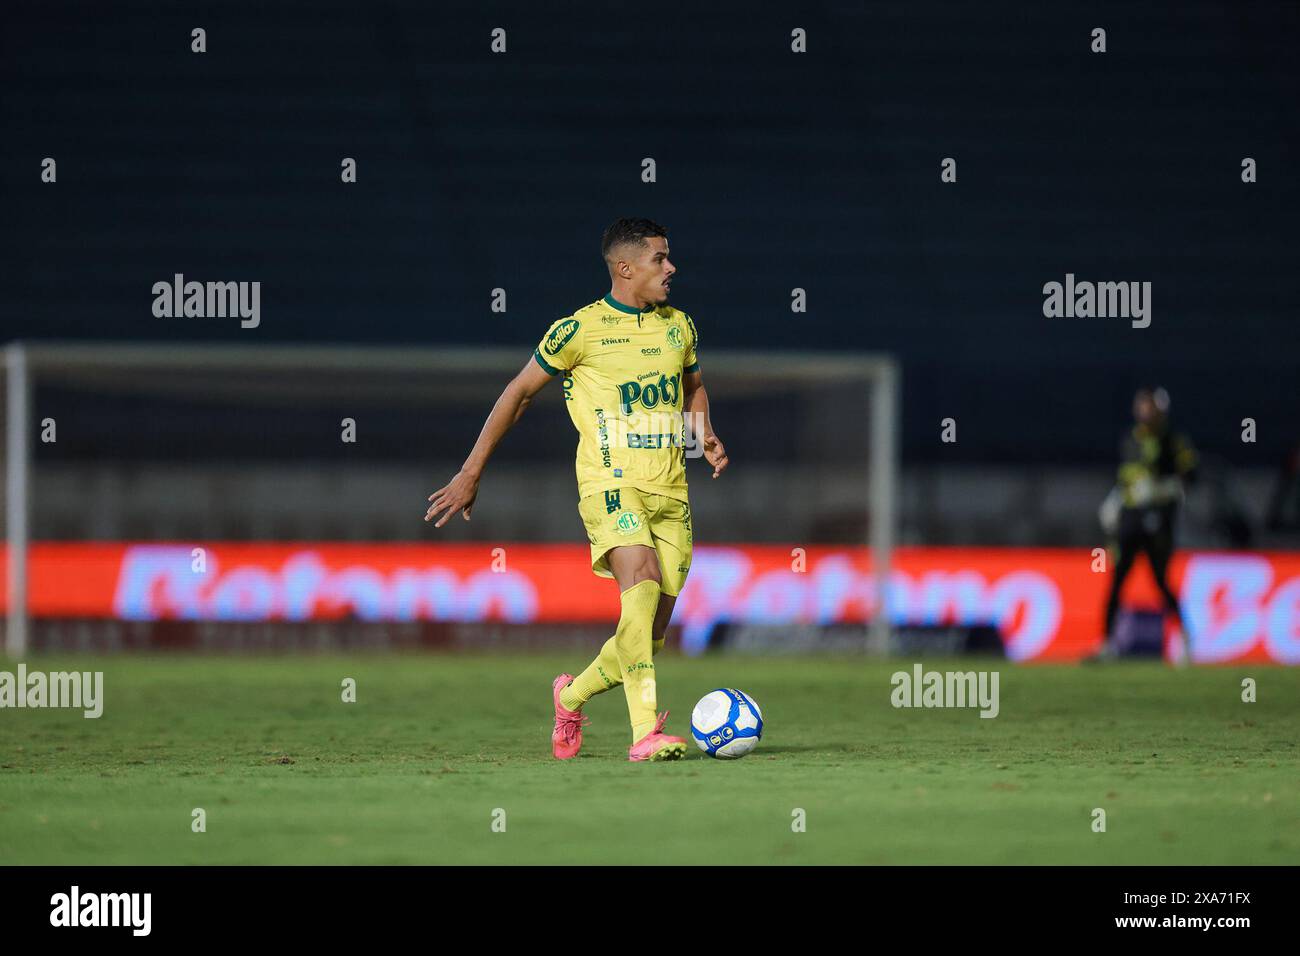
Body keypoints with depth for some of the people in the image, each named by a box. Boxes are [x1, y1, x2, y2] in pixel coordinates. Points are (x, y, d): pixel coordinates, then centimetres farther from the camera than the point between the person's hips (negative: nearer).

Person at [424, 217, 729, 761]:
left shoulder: (679, 326, 12)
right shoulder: (580, 330, -3)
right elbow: (519, 393, 7)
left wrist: (705, 436, 9)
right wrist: (470, 474, 7)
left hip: (670, 491, 5)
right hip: (610, 484, -5)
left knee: (649, 637, 2)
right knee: (642, 580, -31)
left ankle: (572, 696, 31)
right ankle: (645, 732, -37)